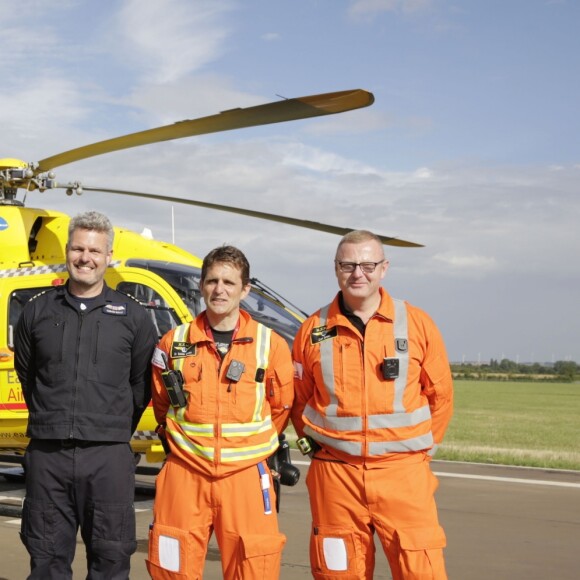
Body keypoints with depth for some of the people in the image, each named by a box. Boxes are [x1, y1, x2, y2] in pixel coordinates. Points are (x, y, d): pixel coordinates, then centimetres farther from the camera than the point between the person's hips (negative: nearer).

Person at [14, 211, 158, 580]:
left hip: (109, 456, -1)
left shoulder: (133, 316, 4)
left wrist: (114, 430, 10)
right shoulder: (39, 311, 8)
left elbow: (142, 384, 9)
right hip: (47, 454, 2)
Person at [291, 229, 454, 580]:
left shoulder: (417, 324, 2)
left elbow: (440, 394, 9)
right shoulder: (314, 330, 5)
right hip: (334, 475, 1)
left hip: (403, 472, -1)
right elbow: (298, 398, 16)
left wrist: (422, 446, 9)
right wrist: (312, 442, 9)